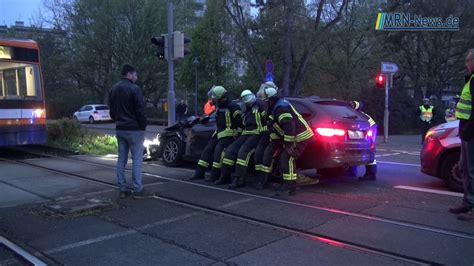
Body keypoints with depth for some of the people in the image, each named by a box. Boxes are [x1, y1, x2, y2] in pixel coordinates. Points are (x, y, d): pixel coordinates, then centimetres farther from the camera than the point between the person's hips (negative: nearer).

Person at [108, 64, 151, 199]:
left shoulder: (114, 89, 14)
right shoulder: (134, 89, -13)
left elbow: (112, 110, 19)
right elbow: (140, 110, -15)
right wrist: (143, 126, -6)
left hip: (120, 129, 8)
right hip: (134, 129, -8)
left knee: (122, 159, 11)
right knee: (137, 159, -3)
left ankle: (122, 189, 14)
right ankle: (138, 190, -1)